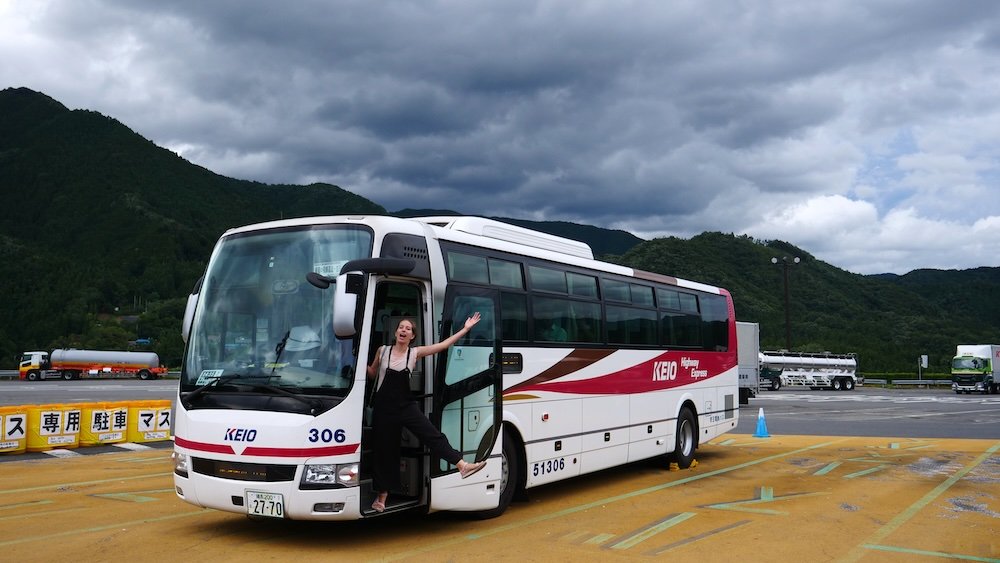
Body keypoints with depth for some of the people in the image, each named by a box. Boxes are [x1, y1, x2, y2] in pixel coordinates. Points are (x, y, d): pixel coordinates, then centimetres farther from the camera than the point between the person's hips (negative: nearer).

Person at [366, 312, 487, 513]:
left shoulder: (415, 353, 1)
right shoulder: (383, 351, 2)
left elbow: (444, 345, -3)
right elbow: (372, 374, 14)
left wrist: (465, 329, -6)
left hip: (406, 405, 0)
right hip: (383, 407, 0)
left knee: (433, 435, -13)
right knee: (384, 450, 7)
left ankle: (463, 465, -18)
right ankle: (382, 496, 20)